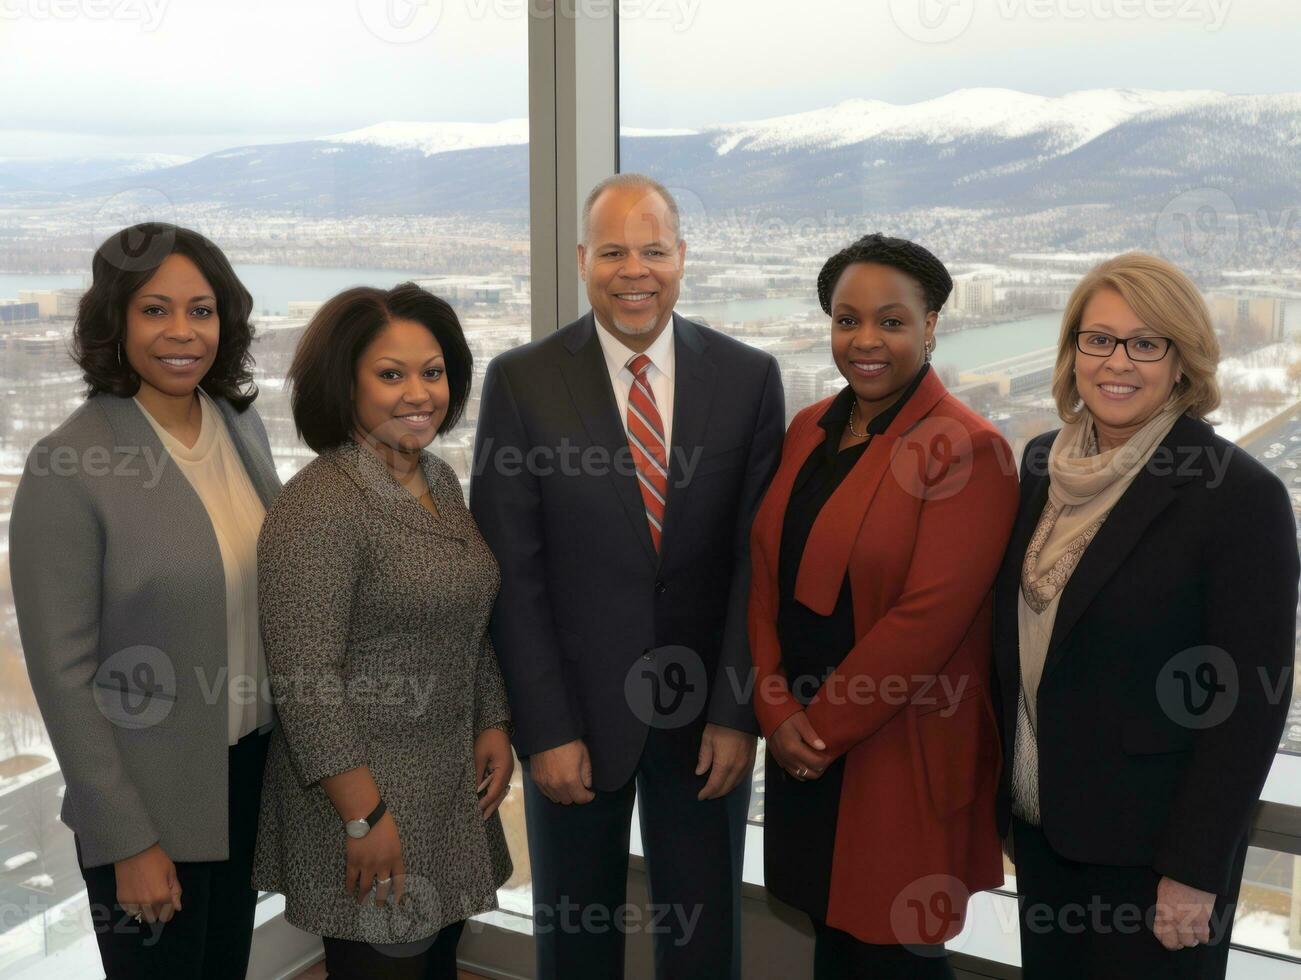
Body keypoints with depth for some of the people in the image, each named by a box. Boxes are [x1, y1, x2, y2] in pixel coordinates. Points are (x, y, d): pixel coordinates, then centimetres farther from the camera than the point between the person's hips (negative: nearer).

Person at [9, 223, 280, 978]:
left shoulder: (241, 423, -1)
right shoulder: (67, 469, -19)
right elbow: (61, 670, -15)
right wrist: (127, 839, -13)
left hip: (253, 767, 6)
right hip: (151, 797, -5)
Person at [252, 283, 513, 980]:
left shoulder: (440, 480, 7)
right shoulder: (320, 504, -19)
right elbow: (305, 681, -22)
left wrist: (495, 726, 9)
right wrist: (364, 816, -20)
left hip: (452, 783, 8)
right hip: (366, 788, -8)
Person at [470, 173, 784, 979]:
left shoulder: (748, 377, -3)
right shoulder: (521, 381, -6)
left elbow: (759, 556, -3)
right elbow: (511, 572, -7)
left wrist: (736, 713, -8)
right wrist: (547, 728, -10)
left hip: (707, 710, 1)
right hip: (576, 709, 0)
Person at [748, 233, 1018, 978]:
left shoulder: (967, 451, -14)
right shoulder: (810, 429, 7)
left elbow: (927, 617, -19)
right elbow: (768, 578, 6)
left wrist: (823, 725, -12)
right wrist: (779, 713, -5)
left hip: (903, 762, -6)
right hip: (803, 750, 6)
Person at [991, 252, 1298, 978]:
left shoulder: (1240, 494, -16)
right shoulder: (1046, 464, 1)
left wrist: (1196, 873, -15)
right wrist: (1005, 787, 10)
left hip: (1148, 841, -5)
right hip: (1041, 820, 6)